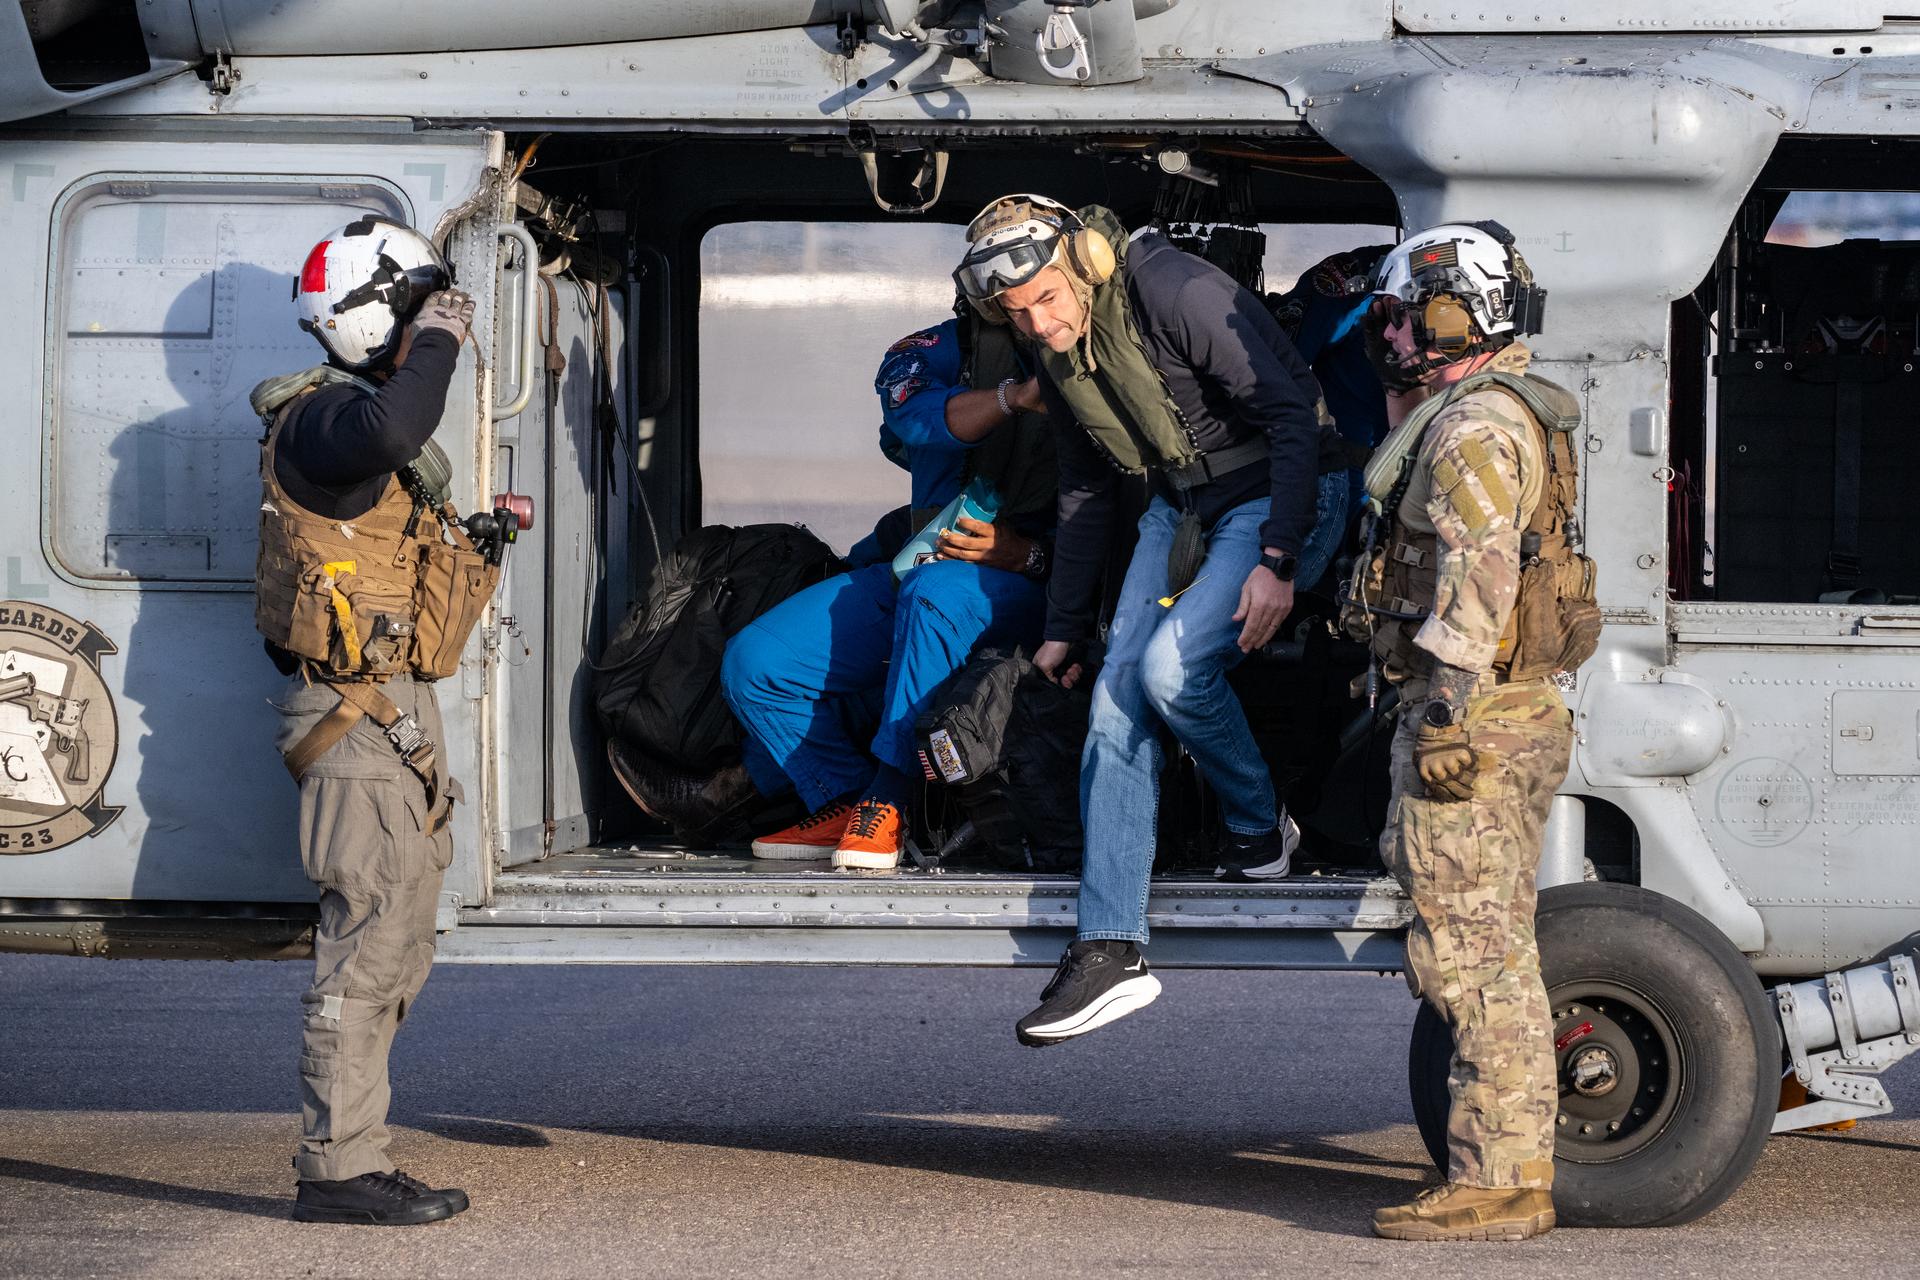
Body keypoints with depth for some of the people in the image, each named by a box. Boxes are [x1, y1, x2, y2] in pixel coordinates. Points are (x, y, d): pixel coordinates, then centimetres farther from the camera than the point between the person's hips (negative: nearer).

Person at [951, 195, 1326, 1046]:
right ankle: (1109, 951, -5)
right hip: (1180, 504, 8)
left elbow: (1294, 410, -23)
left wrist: (1278, 561, -27)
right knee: (1116, 696, -5)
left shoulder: (1177, 295, -24)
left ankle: (1258, 827, 5)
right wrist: (1064, 629, 18)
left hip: (1269, 496, -8)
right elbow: (1085, 490, 16)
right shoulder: (1059, 355, 2)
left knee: (1170, 668, -25)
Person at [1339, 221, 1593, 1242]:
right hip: (1520, 719, 11)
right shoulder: (1505, 414, 19)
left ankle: (1495, 1184, -8)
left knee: (1469, 954, -9)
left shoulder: (1473, 429, -14)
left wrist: (1449, 713, -24)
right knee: (1498, 952, 13)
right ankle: (1519, 1166, 17)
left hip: (1472, 723, -11)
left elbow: (1478, 576, -22)